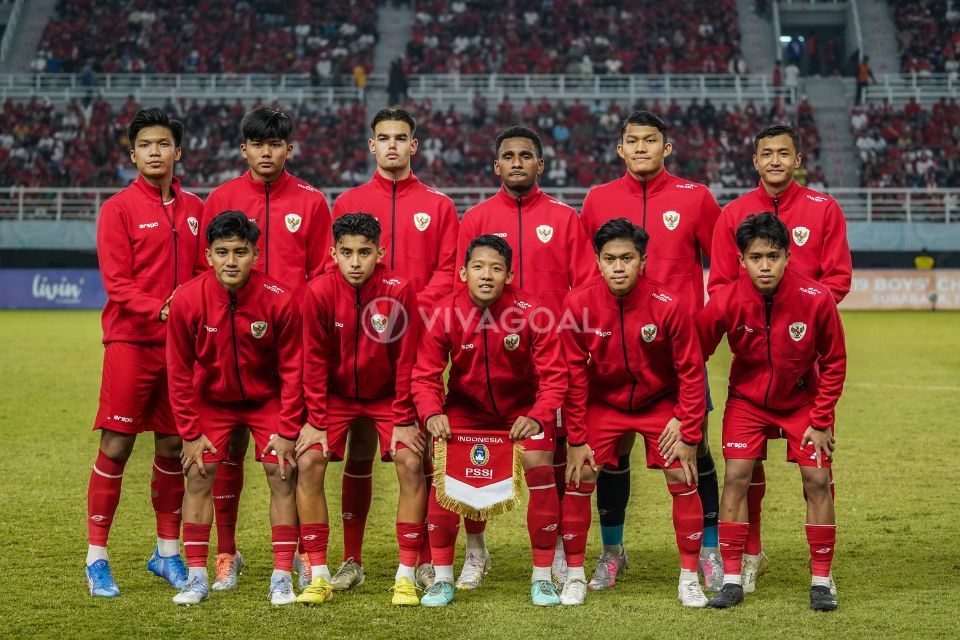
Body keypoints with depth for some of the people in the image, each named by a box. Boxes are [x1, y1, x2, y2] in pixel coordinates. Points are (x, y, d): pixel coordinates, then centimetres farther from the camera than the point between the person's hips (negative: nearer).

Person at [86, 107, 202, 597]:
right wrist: (160, 310, -20)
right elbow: (116, 284, -8)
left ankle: (167, 553, 21)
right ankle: (96, 559, 2)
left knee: (173, 447, 9)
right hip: (131, 341, -4)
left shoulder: (193, 208, 12)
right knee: (116, 447, -5)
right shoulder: (118, 209, -2)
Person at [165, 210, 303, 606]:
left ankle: (282, 577, -3)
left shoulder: (280, 300, -23)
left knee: (282, 473, -9)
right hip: (211, 399, 1)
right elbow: (179, 372, -10)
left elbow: (292, 369, -11)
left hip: (267, 399, -1)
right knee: (198, 474, -7)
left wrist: (287, 430, -11)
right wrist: (189, 433, -9)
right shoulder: (187, 300, -21)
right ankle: (197, 577, 1)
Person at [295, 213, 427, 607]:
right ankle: (319, 576, -7)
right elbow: (314, 361, -10)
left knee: (410, 463, -19)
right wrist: (315, 422, -12)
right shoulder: (319, 293, -17)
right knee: (309, 461, -16)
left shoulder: (399, 292, -19)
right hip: (336, 396, 1)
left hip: (387, 397, -1)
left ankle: (407, 575, -9)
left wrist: (403, 421, -14)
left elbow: (407, 361, -13)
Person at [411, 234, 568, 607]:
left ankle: (542, 578, -3)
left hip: (522, 408, -1)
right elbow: (425, 374, -14)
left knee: (540, 468, -19)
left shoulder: (532, 313, -22)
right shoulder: (445, 314, -18)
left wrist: (538, 417, -35)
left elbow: (553, 375, -18)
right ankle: (442, 579, -2)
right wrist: (432, 413, -34)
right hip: (465, 407, 1)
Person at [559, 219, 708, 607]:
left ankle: (689, 578, 6)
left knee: (683, 479, -9)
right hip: (603, 403, 1)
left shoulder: (668, 305, -24)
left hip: (661, 403, -1)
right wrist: (576, 439, -10)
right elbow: (573, 375, -11)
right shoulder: (578, 305, -20)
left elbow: (691, 371, -13)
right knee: (579, 479, -8)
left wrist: (689, 434, -14)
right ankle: (575, 576, 7)